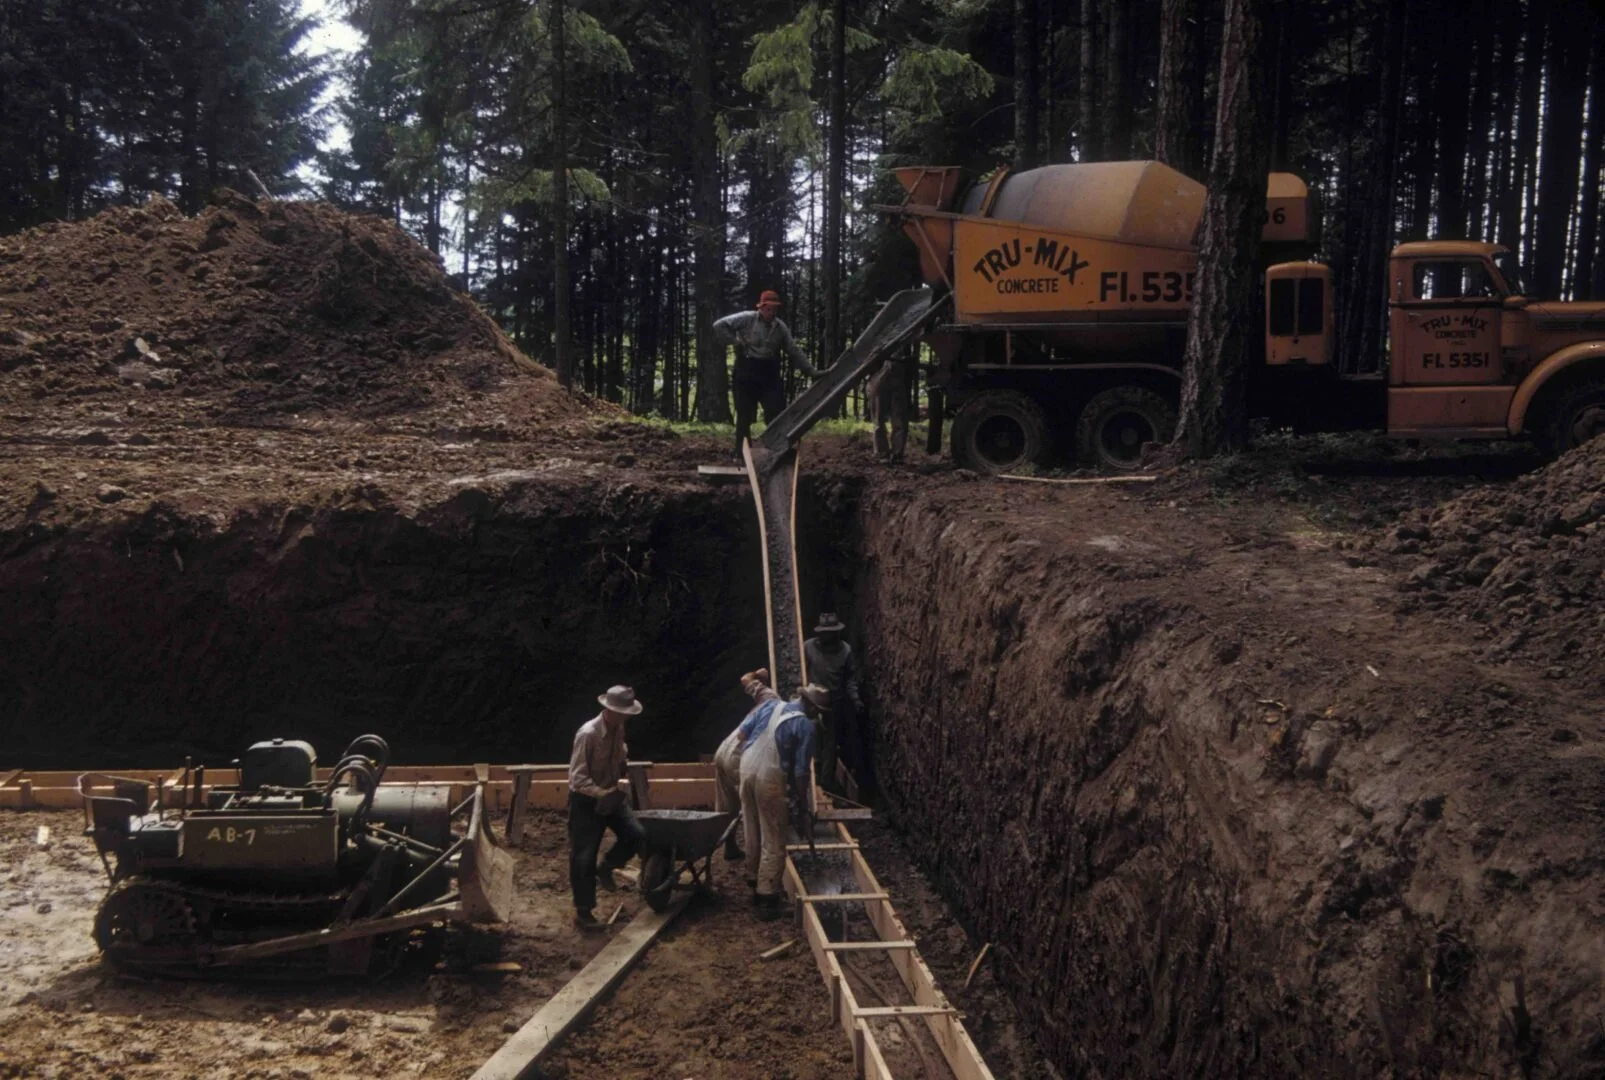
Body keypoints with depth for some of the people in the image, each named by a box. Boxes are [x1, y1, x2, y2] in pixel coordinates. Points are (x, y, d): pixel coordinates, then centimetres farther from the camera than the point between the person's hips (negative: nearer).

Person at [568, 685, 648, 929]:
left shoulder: (618, 729, -3)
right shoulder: (588, 734, -26)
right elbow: (577, 777, -27)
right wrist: (602, 794, -35)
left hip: (610, 795, 7)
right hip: (586, 800, -7)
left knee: (636, 835, -7)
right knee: (583, 857, 1)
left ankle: (606, 868, 18)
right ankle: (583, 911, 14)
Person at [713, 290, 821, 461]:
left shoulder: (780, 327, 8)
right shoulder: (747, 319, -5)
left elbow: (795, 352, 11)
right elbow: (719, 326, -7)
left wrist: (812, 371, 5)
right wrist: (735, 341, -11)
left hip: (769, 376, 4)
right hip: (746, 375, -3)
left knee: (776, 415, -1)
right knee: (744, 416, 3)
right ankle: (741, 454, 12)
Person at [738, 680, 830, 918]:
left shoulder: (773, 706, 10)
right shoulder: (805, 726, -7)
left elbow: (743, 732, 13)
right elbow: (800, 772, -9)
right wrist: (803, 809, -2)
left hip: (748, 769, 7)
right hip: (771, 777, -6)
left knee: (753, 835, 19)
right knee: (773, 843, 2)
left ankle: (755, 884, 31)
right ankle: (767, 898, 1)